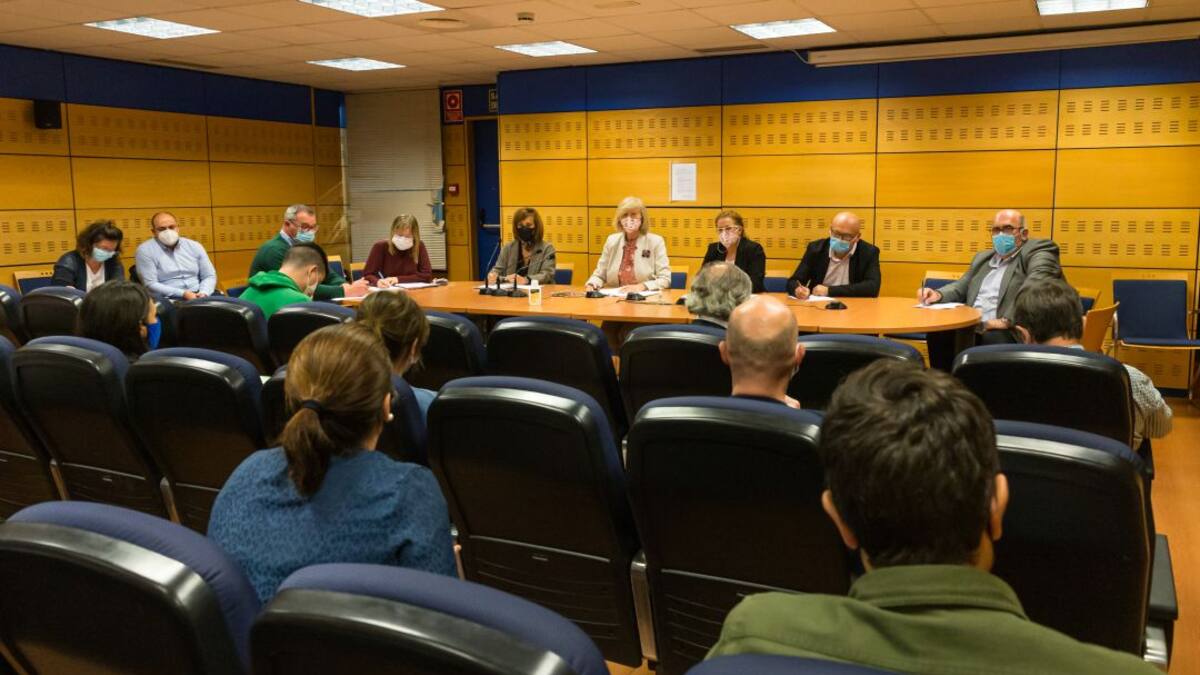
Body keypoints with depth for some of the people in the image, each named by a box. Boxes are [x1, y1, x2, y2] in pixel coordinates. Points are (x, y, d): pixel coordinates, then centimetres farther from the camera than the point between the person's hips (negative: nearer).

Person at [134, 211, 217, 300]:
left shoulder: (194, 246, 12)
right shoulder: (145, 250, 1)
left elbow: (209, 276, 13)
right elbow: (150, 285, -6)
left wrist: (203, 293, -9)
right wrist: (183, 294, -14)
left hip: (198, 297, 4)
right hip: (169, 300, -4)